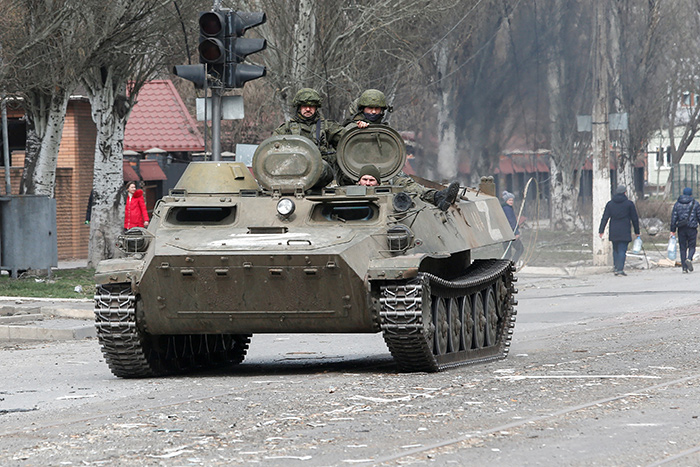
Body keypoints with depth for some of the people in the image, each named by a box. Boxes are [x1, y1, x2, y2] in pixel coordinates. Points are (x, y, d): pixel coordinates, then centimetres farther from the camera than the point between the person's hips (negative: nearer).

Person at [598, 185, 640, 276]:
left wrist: (601, 230, 4)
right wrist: (637, 232, 11)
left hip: (613, 232, 3)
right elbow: (634, 219, 2)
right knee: (622, 250, -4)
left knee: (615, 250, 14)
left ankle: (616, 268, 12)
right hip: (624, 232, -3)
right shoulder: (629, 204, -2)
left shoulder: (610, 203, 6)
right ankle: (620, 269, -14)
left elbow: (605, 218, 3)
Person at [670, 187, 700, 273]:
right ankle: (689, 259, -25)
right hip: (692, 228, -2)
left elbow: (673, 218, 4)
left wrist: (672, 230, 6)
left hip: (681, 229, 2)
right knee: (692, 247, 5)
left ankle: (684, 267, 3)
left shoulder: (677, 204, 6)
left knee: (683, 248, 8)